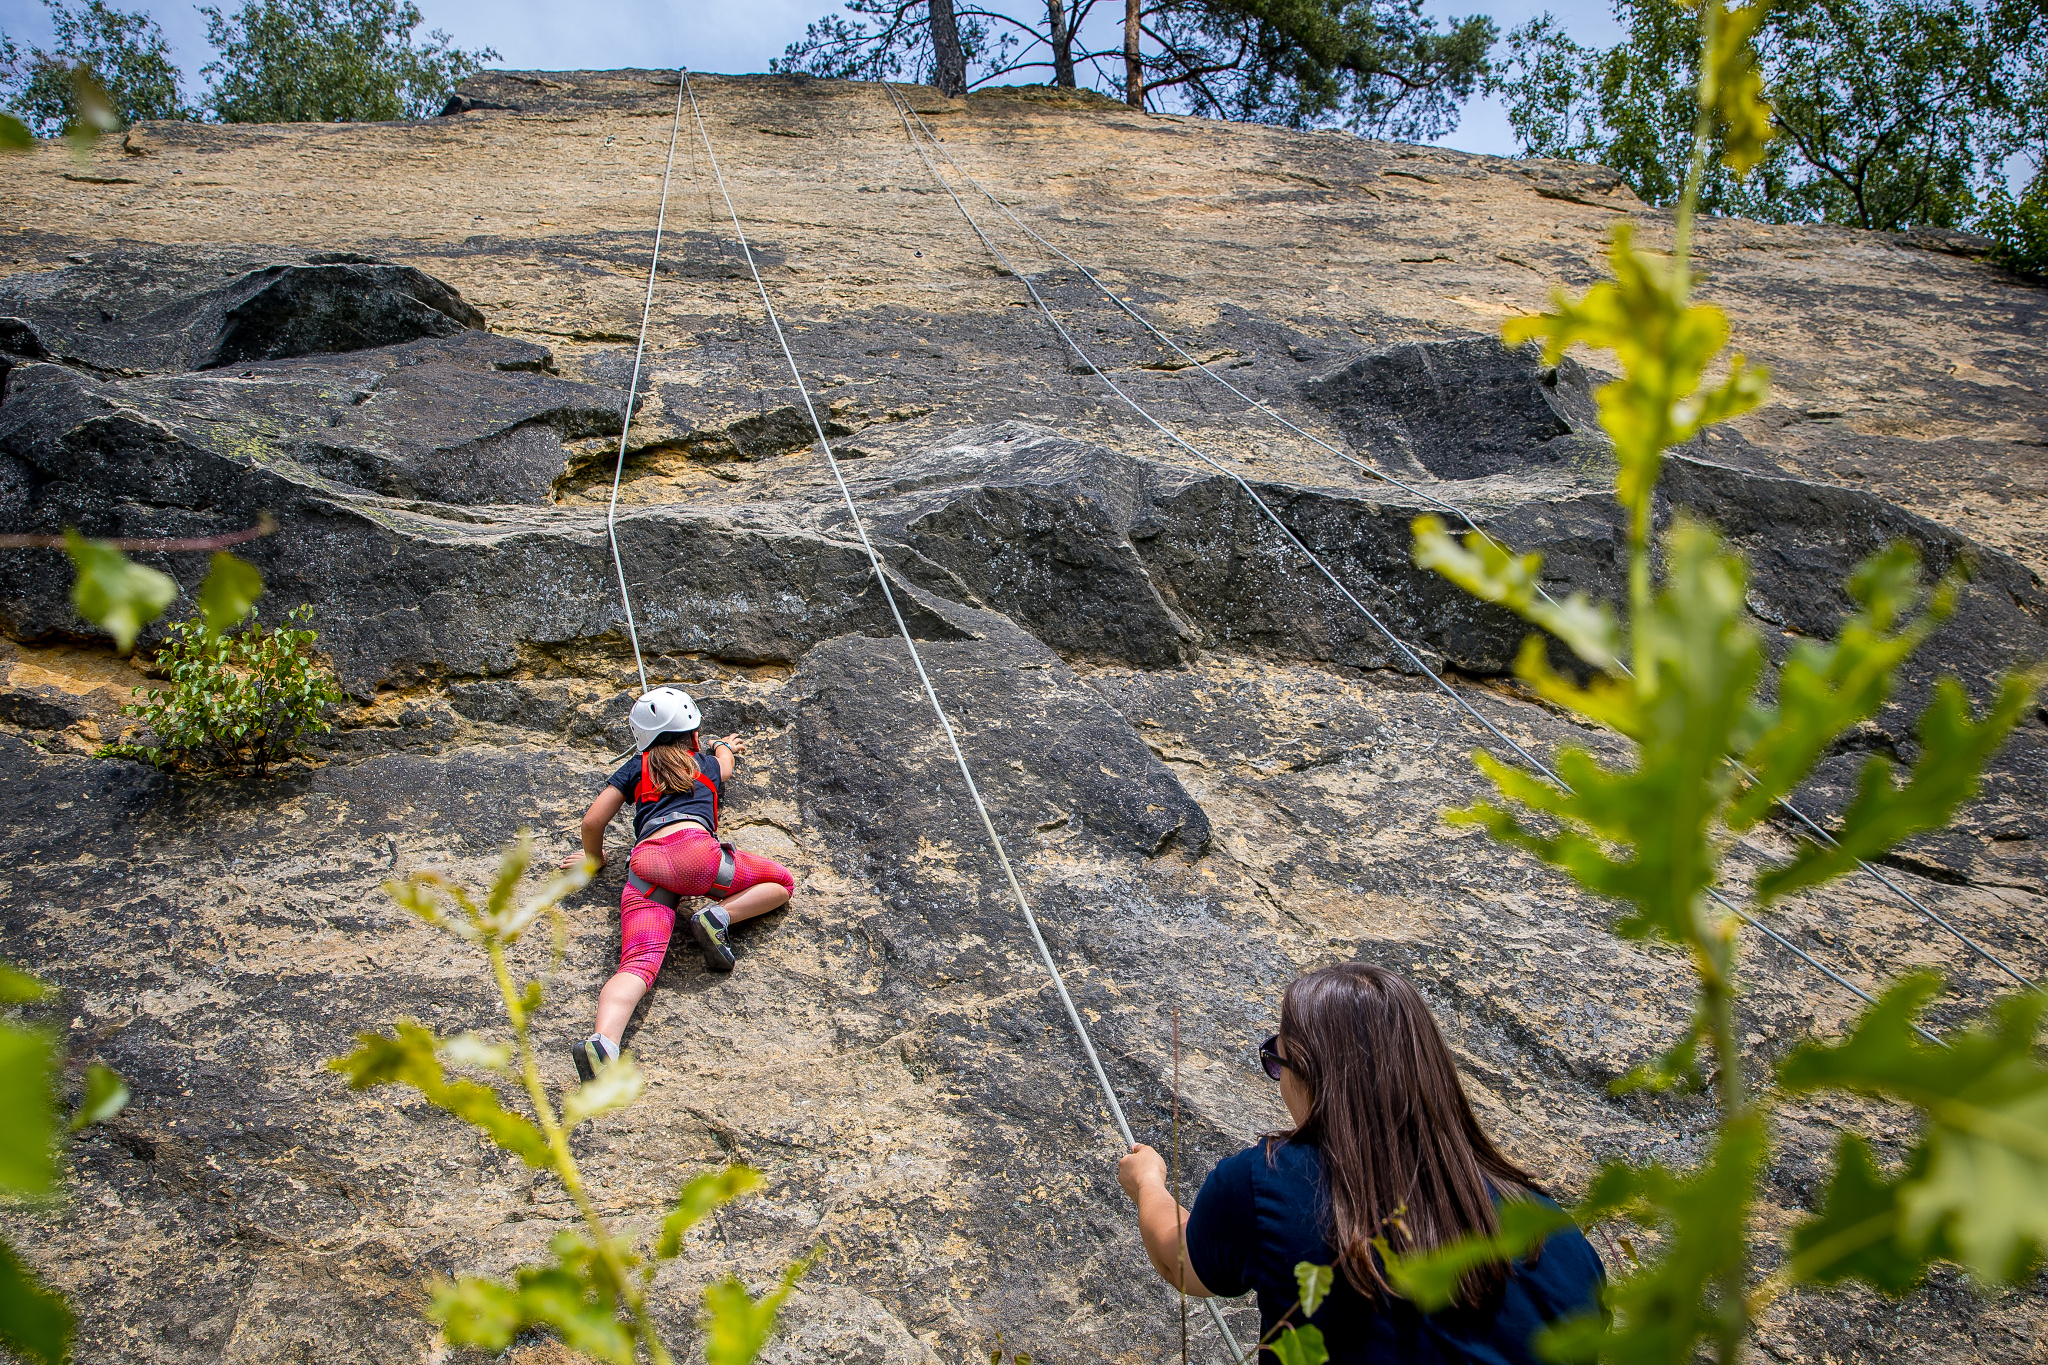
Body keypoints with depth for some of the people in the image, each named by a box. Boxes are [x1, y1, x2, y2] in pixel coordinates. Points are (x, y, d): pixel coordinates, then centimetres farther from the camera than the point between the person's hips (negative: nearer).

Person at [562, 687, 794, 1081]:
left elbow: (592, 821, 23)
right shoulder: (708, 764, 32)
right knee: (782, 883, 18)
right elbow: (724, 765, 58)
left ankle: (603, 1041, -47)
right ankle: (718, 916, -10)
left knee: (638, 964, -16)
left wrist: (594, 858, 44)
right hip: (692, 847, -1)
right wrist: (726, 747, 82)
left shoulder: (636, 767, 29)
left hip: (642, 867, 2)